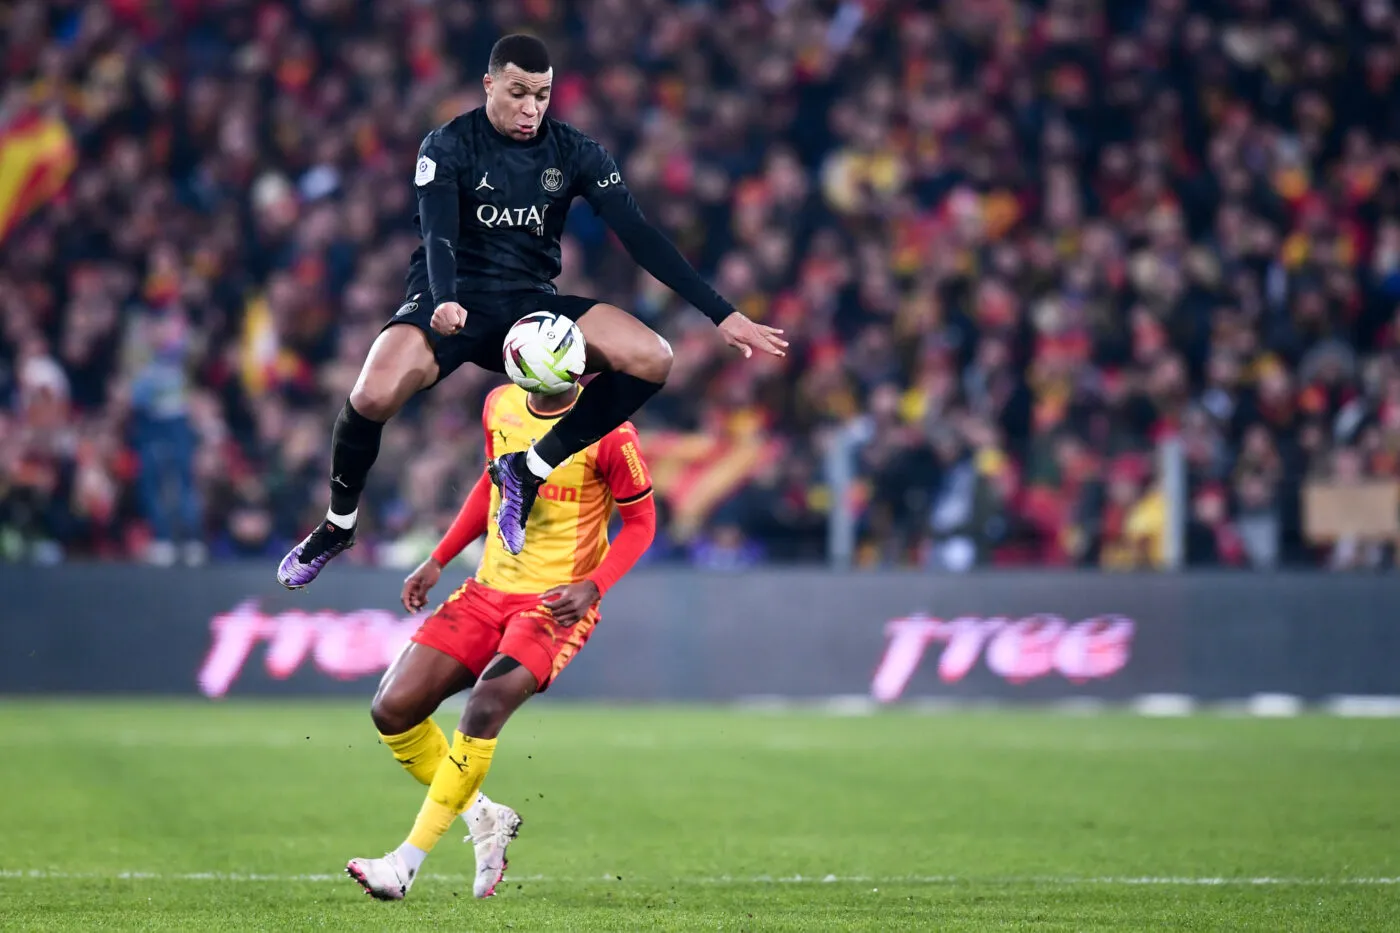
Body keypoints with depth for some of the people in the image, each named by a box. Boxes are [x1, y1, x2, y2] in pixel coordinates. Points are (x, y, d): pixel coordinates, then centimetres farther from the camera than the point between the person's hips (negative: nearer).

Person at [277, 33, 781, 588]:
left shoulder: (574, 153, 0)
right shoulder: (449, 146, -8)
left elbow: (639, 235, -6)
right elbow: (438, 232, -23)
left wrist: (721, 314, -15)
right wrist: (444, 301, -46)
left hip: (531, 304, 3)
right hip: (452, 304, -3)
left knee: (652, 360, -21)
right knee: (375, 396, -33)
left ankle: (529, 469, -7)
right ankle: (339, 524, -3)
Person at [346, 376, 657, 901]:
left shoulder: (606, 432, -13)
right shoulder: (501, 406, 4)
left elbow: (640, 522, -5)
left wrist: (592, 588, -20)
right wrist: (437, 561, 14)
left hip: (556, 603, -6)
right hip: (489, 591, 6)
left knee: (488, 701, -30)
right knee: (392, 710, -5)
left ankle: (408, 861, -25)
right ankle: (484, 819, 14)